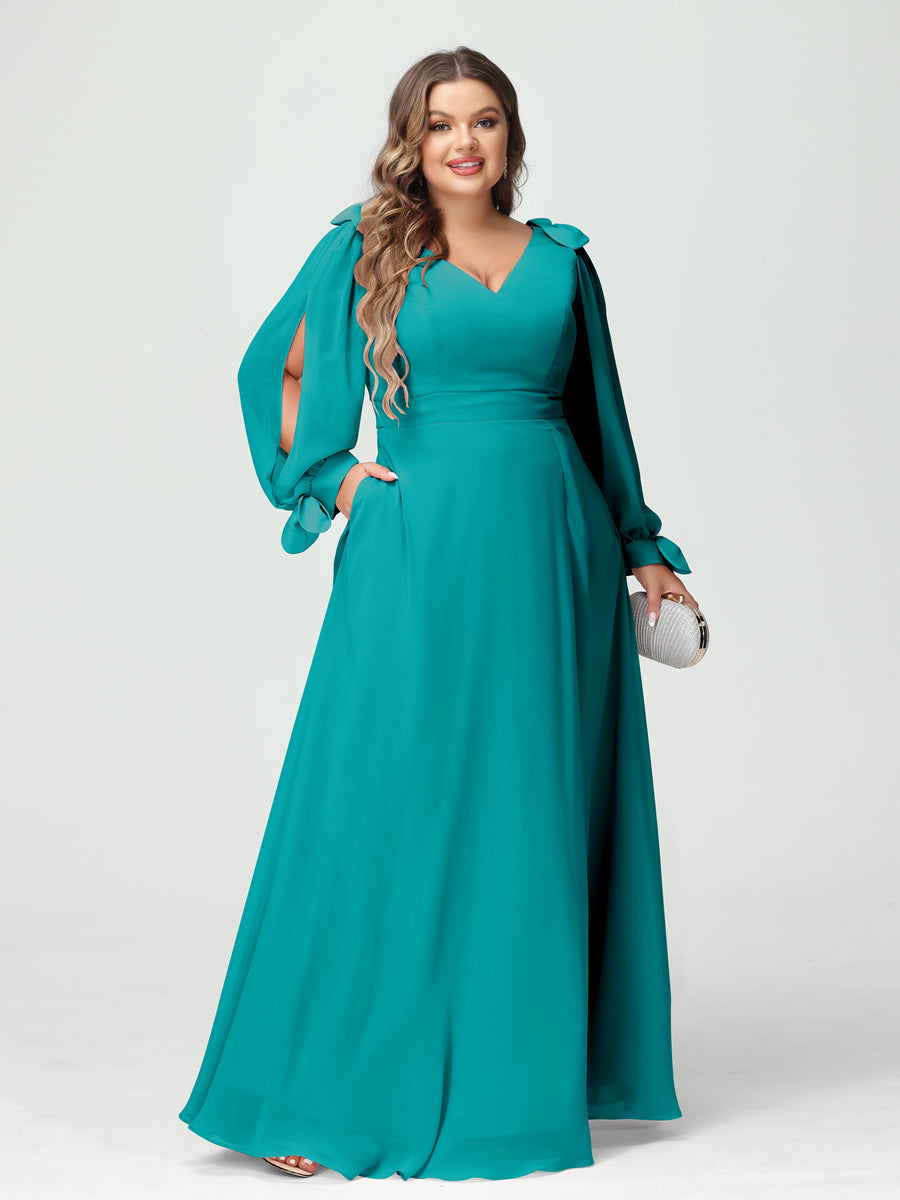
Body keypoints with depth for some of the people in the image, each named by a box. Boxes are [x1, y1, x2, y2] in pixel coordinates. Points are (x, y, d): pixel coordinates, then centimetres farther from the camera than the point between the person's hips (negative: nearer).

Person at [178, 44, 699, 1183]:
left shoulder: (562, 259, 12)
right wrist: (326, 479, 0)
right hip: (421, 549, -3)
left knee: (535, 811, 6)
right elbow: (275, 370, 14)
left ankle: (522, 1073, 19)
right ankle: (322, 1089, 5)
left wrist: (643, 548, 17)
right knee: (389, 804, -5)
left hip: (551, 555, 3)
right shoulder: (365, 250, 6)